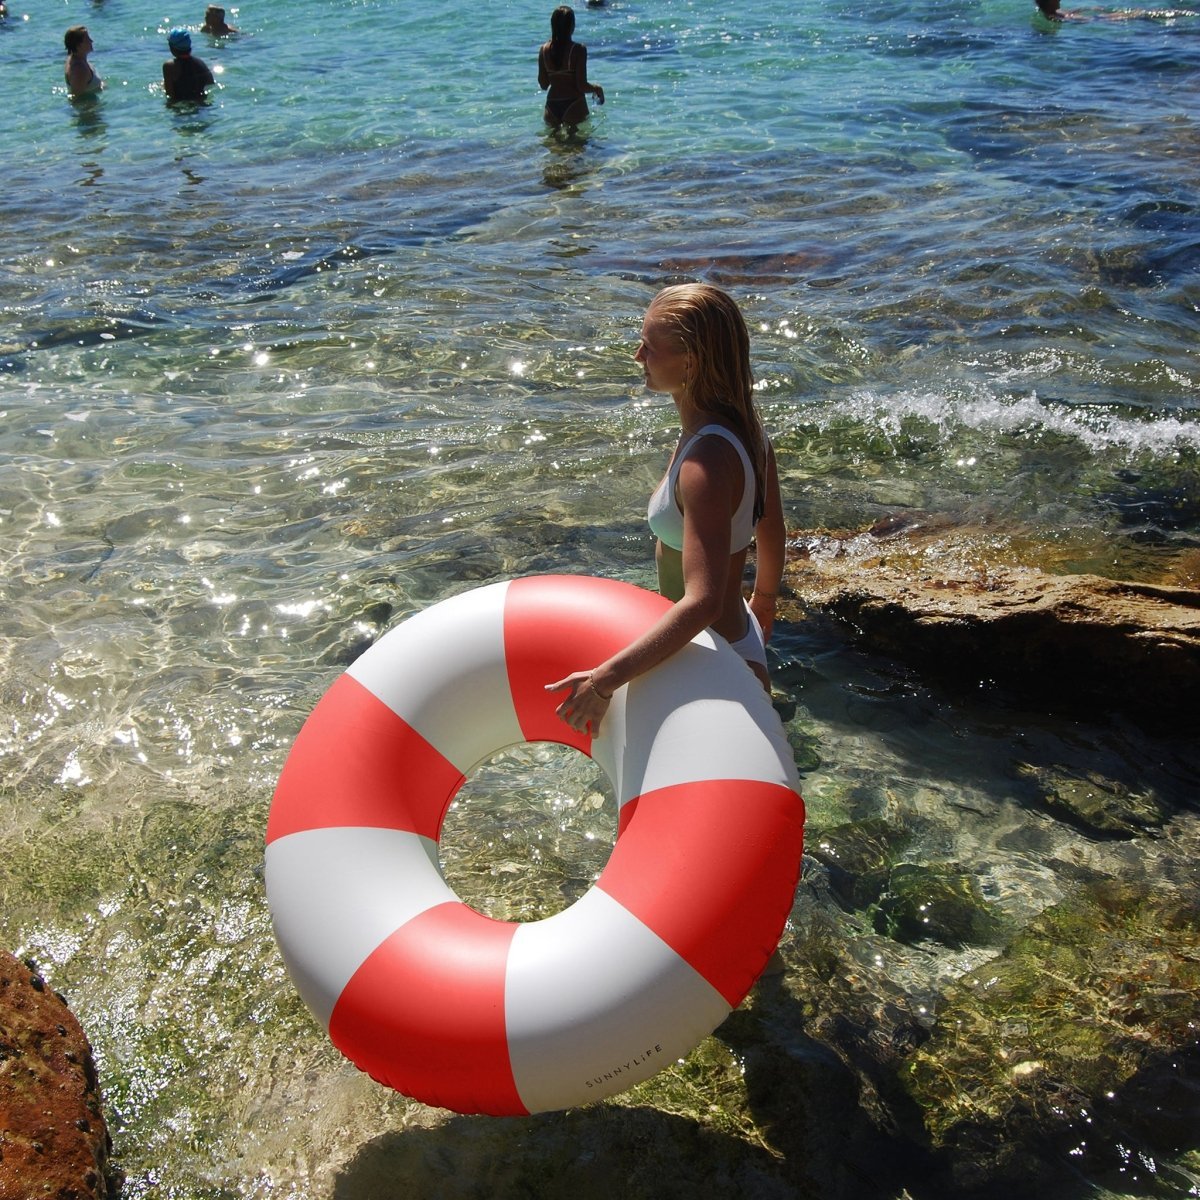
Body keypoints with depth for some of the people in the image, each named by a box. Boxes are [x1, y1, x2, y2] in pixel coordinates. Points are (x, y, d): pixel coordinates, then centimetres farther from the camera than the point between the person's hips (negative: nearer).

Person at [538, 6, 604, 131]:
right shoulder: (578, 50, -13)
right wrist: (597, 88, 6)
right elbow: (582, 86, -13)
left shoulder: (544, 49, 1)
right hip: (574, 107, -4)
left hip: (552, 108, 4)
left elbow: (543, 85, 7)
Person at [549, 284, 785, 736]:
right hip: (741, 641, 10)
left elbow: (702, 602, -38)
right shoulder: (742, 425, -2)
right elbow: (772, 533, 12)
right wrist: (762, 607, 29)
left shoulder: (707, 462, -31)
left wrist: (605, 679, -41)